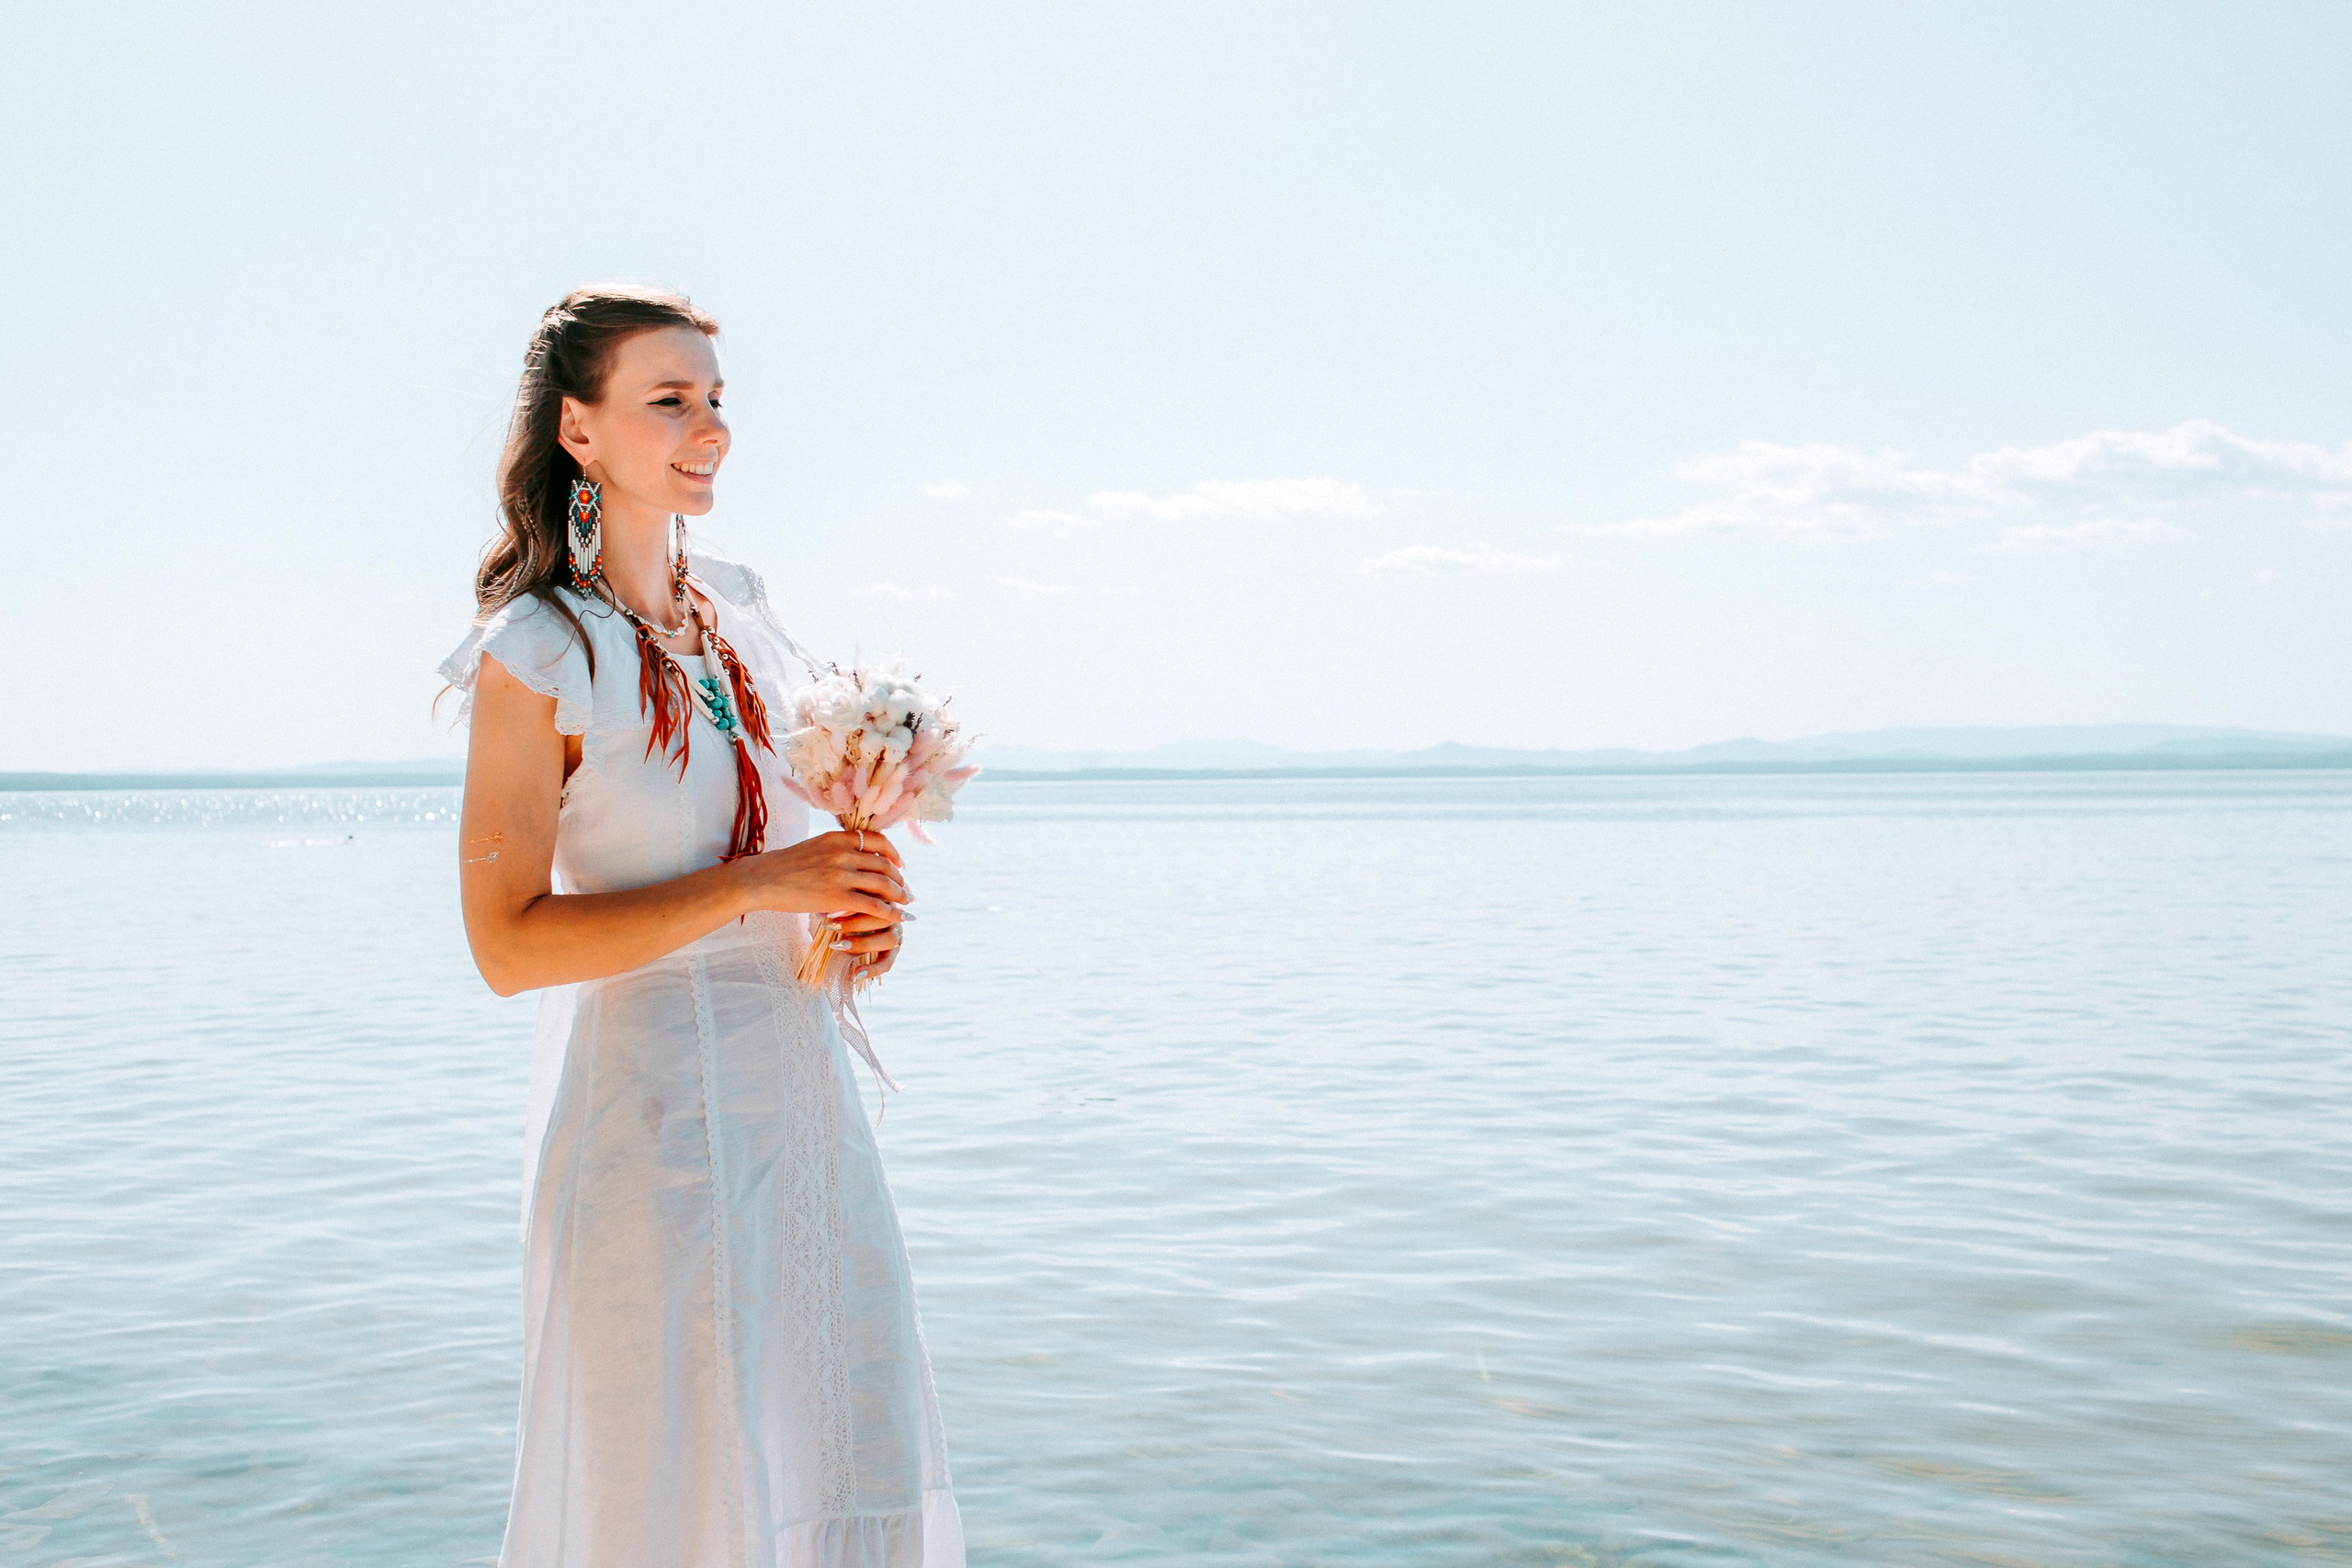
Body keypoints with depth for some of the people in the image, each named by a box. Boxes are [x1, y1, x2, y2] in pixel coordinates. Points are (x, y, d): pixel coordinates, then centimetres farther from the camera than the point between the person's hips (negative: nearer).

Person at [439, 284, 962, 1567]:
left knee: (843, 1455, 15)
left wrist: (861, 907, 1)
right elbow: (509, 942, -17)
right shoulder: (534, 654, -12)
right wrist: (762, 886, -21)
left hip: (796, 1076, 7)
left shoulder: (736, 605, 9)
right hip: (652, 1092, -7)